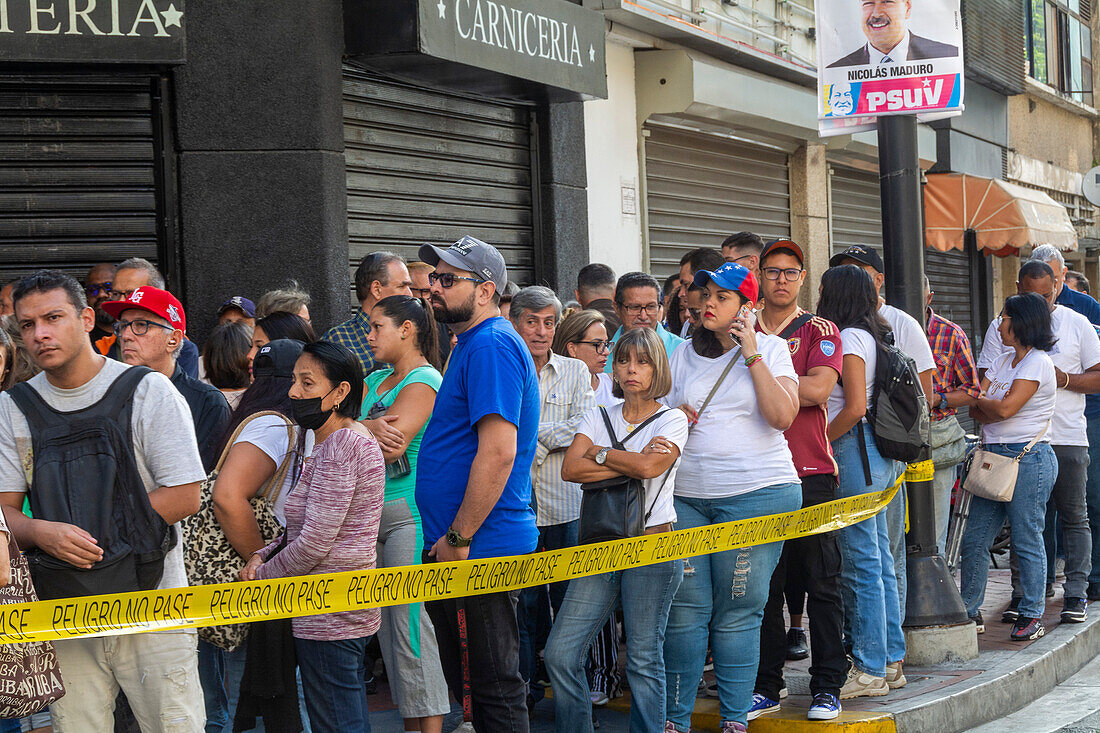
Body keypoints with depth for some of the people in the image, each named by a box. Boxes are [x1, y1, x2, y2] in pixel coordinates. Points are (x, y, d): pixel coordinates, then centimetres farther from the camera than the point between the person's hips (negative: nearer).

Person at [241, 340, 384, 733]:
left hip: (328, 619, -11)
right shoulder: (353, 439, 14)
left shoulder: (340, 446, -19)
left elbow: (314, 543, -23)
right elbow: (304, 527, 21)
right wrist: (263, 555, 4)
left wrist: (261, 576, -7)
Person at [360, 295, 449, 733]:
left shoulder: (424, 381, -9)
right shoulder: (377, 380, 17)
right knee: (388, 627, 10)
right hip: (372, 514, 9)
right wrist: (369, 427, -16)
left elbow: (389, 446, -21)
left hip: (410, 514, -9)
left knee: (411, 625, -9)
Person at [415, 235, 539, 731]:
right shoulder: (473, 345, 19)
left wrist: (458, 538, -20)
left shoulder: (491, 346, -15)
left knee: (492, 688, -3)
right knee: (471, 681, 17)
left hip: (480, 549, -11)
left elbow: (498, 452, -24)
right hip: (465, 547, 11)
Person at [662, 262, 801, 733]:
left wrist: (753, 355, -10)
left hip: (756, 491, -3)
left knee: (738, 613, -2)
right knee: (684, 608, -1)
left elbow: (782, 416, -11)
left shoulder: (771, 349, 4)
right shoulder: (683, 354, 14)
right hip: (686, 495, 3)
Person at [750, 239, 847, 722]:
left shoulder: (819, 331, 3)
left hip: (811, 473, -3)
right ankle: (766, 687, 14)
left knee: (821, 582, 0)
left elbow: (817, 389, -13)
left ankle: (826, 687, 7)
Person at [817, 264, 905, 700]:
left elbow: (855, 408, -18)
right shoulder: (872, 335, 16)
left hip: (853, 451, -10)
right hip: (878, 454, 10)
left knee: (860, 562, -6)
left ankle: (870, 670, -2)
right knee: (879, 559, 12)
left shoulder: (850, 337, -11)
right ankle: (891, 659, 18)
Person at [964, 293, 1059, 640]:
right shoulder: (1000, 360, 17)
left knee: (1027, 540, -2)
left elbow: (1005, 408, -17)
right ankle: (970, 612, 13)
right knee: (974, 540, 5)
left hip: (1028, 458, -8)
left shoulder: (1039, 362, -8)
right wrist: (994, 407, -11)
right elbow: (977, 411, 9)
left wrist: (983, 401, 1)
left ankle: (1032, 615, 7)